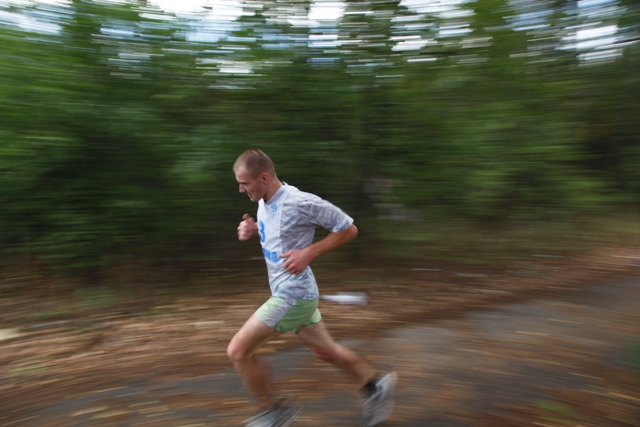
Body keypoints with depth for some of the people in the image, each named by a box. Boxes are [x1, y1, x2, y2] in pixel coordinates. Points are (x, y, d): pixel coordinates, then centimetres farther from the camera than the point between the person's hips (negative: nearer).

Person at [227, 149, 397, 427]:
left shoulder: (300, 202, -22)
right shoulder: (264, 202, 3)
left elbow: (348, 229, -14)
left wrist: (309, 253, -21)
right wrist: (253, 229, 1)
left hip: (293, 296, -9)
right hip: (292, 293, 9)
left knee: (238, 351, -3)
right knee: (326, 351, 21)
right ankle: (375, 387, 39)